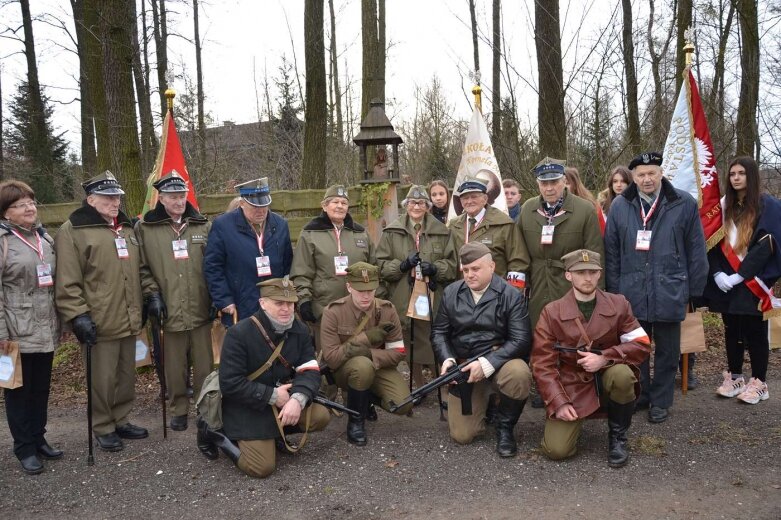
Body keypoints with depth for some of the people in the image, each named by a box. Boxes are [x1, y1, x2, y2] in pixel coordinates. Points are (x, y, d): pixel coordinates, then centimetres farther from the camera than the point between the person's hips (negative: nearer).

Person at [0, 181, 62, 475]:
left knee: (42, 389, 14)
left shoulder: (44, 237, 12)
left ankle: (39, 439, 28)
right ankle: (24, 448, 18)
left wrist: (62, 320, 15)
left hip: (46, 330, 6)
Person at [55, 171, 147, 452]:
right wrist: (78, 315, -18)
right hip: (100, 323, -7)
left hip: (129, 321, 7)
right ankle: (103, 428, 21)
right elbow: (66, 282, -13)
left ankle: (120, 420, 32)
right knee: (103, 380, 4)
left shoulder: (126, 228, 15)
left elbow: (139, 270, 23)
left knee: (126, 376, 16)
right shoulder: (72, 231, -8)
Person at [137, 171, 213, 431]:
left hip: (201, 308, 1)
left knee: (204, 365, 7)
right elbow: (143, 267, 5)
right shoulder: (145, 228, 3)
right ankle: (179, 410, 24)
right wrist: (152, 294, -5)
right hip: (169, 310, -1)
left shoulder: (203, 226, 7)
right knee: (175, 368, 7)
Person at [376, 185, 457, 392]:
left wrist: (434, 268, -13)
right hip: (403, 300, 0)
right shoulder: (392, 232, 5)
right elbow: (381, 266, 3)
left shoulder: (442, 231, 8)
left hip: (433, 299, 0)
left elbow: (452, 265, 6)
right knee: (411, 345, 8)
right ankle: (418, 387, 25)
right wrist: (402, 265, -13)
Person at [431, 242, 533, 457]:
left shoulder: (511, 295, -9)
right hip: (462, 366, 3)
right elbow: (439, 332, 8)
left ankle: (504, 426, -7)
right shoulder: (451, 293, 4)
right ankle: (482, 398, 29)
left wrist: (487, 363, -26)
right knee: (461, 436, -6)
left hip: (499, 361, -2)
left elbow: (521, 340, -16)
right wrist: (447, 359, -12)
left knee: (519, 374, -39)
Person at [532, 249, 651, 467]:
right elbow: (543, 363, -7)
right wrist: (559, 401, -17)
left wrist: (604, 358, -22)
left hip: (606, 378, 1)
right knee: (556, 450, -17)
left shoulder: (618, 304, -2)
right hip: (571, 386, -1)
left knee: (622, 373, -35)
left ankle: (617, 436, -6)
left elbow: (642, 345, -6)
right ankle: (575, 419, 20)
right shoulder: (551, 312, -7)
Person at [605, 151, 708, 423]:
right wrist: (614, 289, 3)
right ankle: (638, 395, 30)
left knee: (666, 351, 12)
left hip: (669, 292, -1)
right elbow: (612, 251, 5)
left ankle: (660, 401, 26)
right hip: (631, 292, 1)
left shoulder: (684, 204, -3)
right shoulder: (620, 206, 1)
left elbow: (696, 250, 0)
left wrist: (695, 289, 0)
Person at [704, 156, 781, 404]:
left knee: (754, 332, 1)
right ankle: (734, 377, 22)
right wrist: (718, 273, -8)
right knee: (731, 331, 11)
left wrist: (741, 276, -17)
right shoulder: (723, 206, 9)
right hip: (726, 282, 4)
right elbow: (714, 243, 6)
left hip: (753, 284, -4)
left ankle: (759, 382, 12)